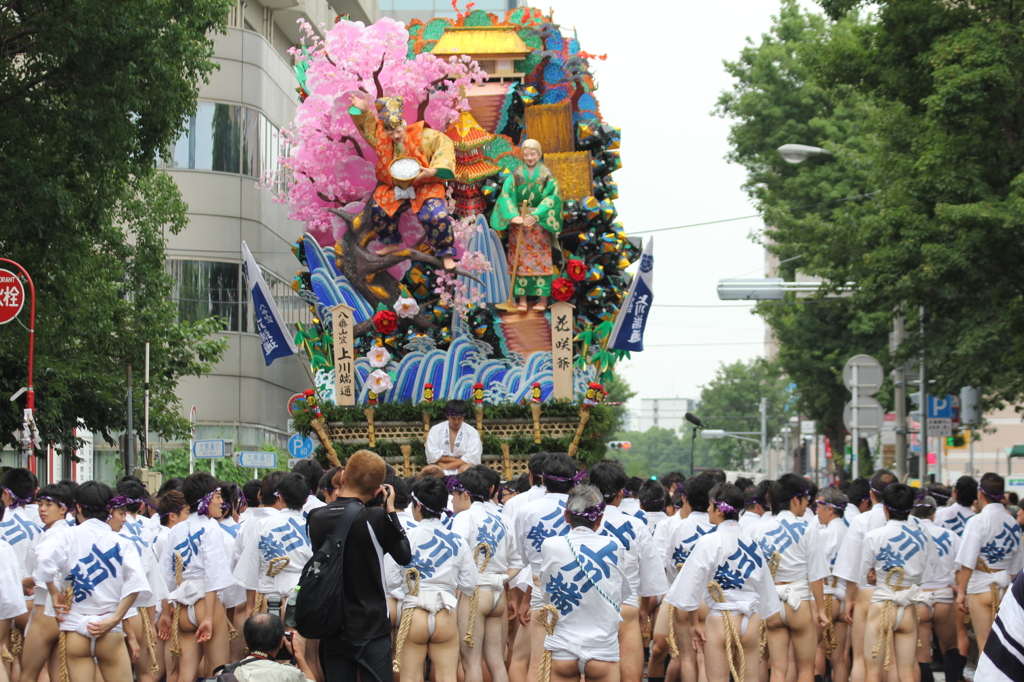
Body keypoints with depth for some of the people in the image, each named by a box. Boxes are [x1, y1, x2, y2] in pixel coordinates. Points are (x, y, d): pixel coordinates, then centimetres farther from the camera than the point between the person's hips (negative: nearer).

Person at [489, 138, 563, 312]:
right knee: (520, 259, -1)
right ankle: (522, 299, 0)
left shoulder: (546, 175, 3)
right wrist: (513, 216, -22)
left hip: (539, 223, -1)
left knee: (540, 259, -2)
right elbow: (507, 195, -6)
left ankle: (543, 299, 1)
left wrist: (536, 216, -20)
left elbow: (551, 197, -7)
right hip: (518, 222, 1)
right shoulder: (516, 175, 5)